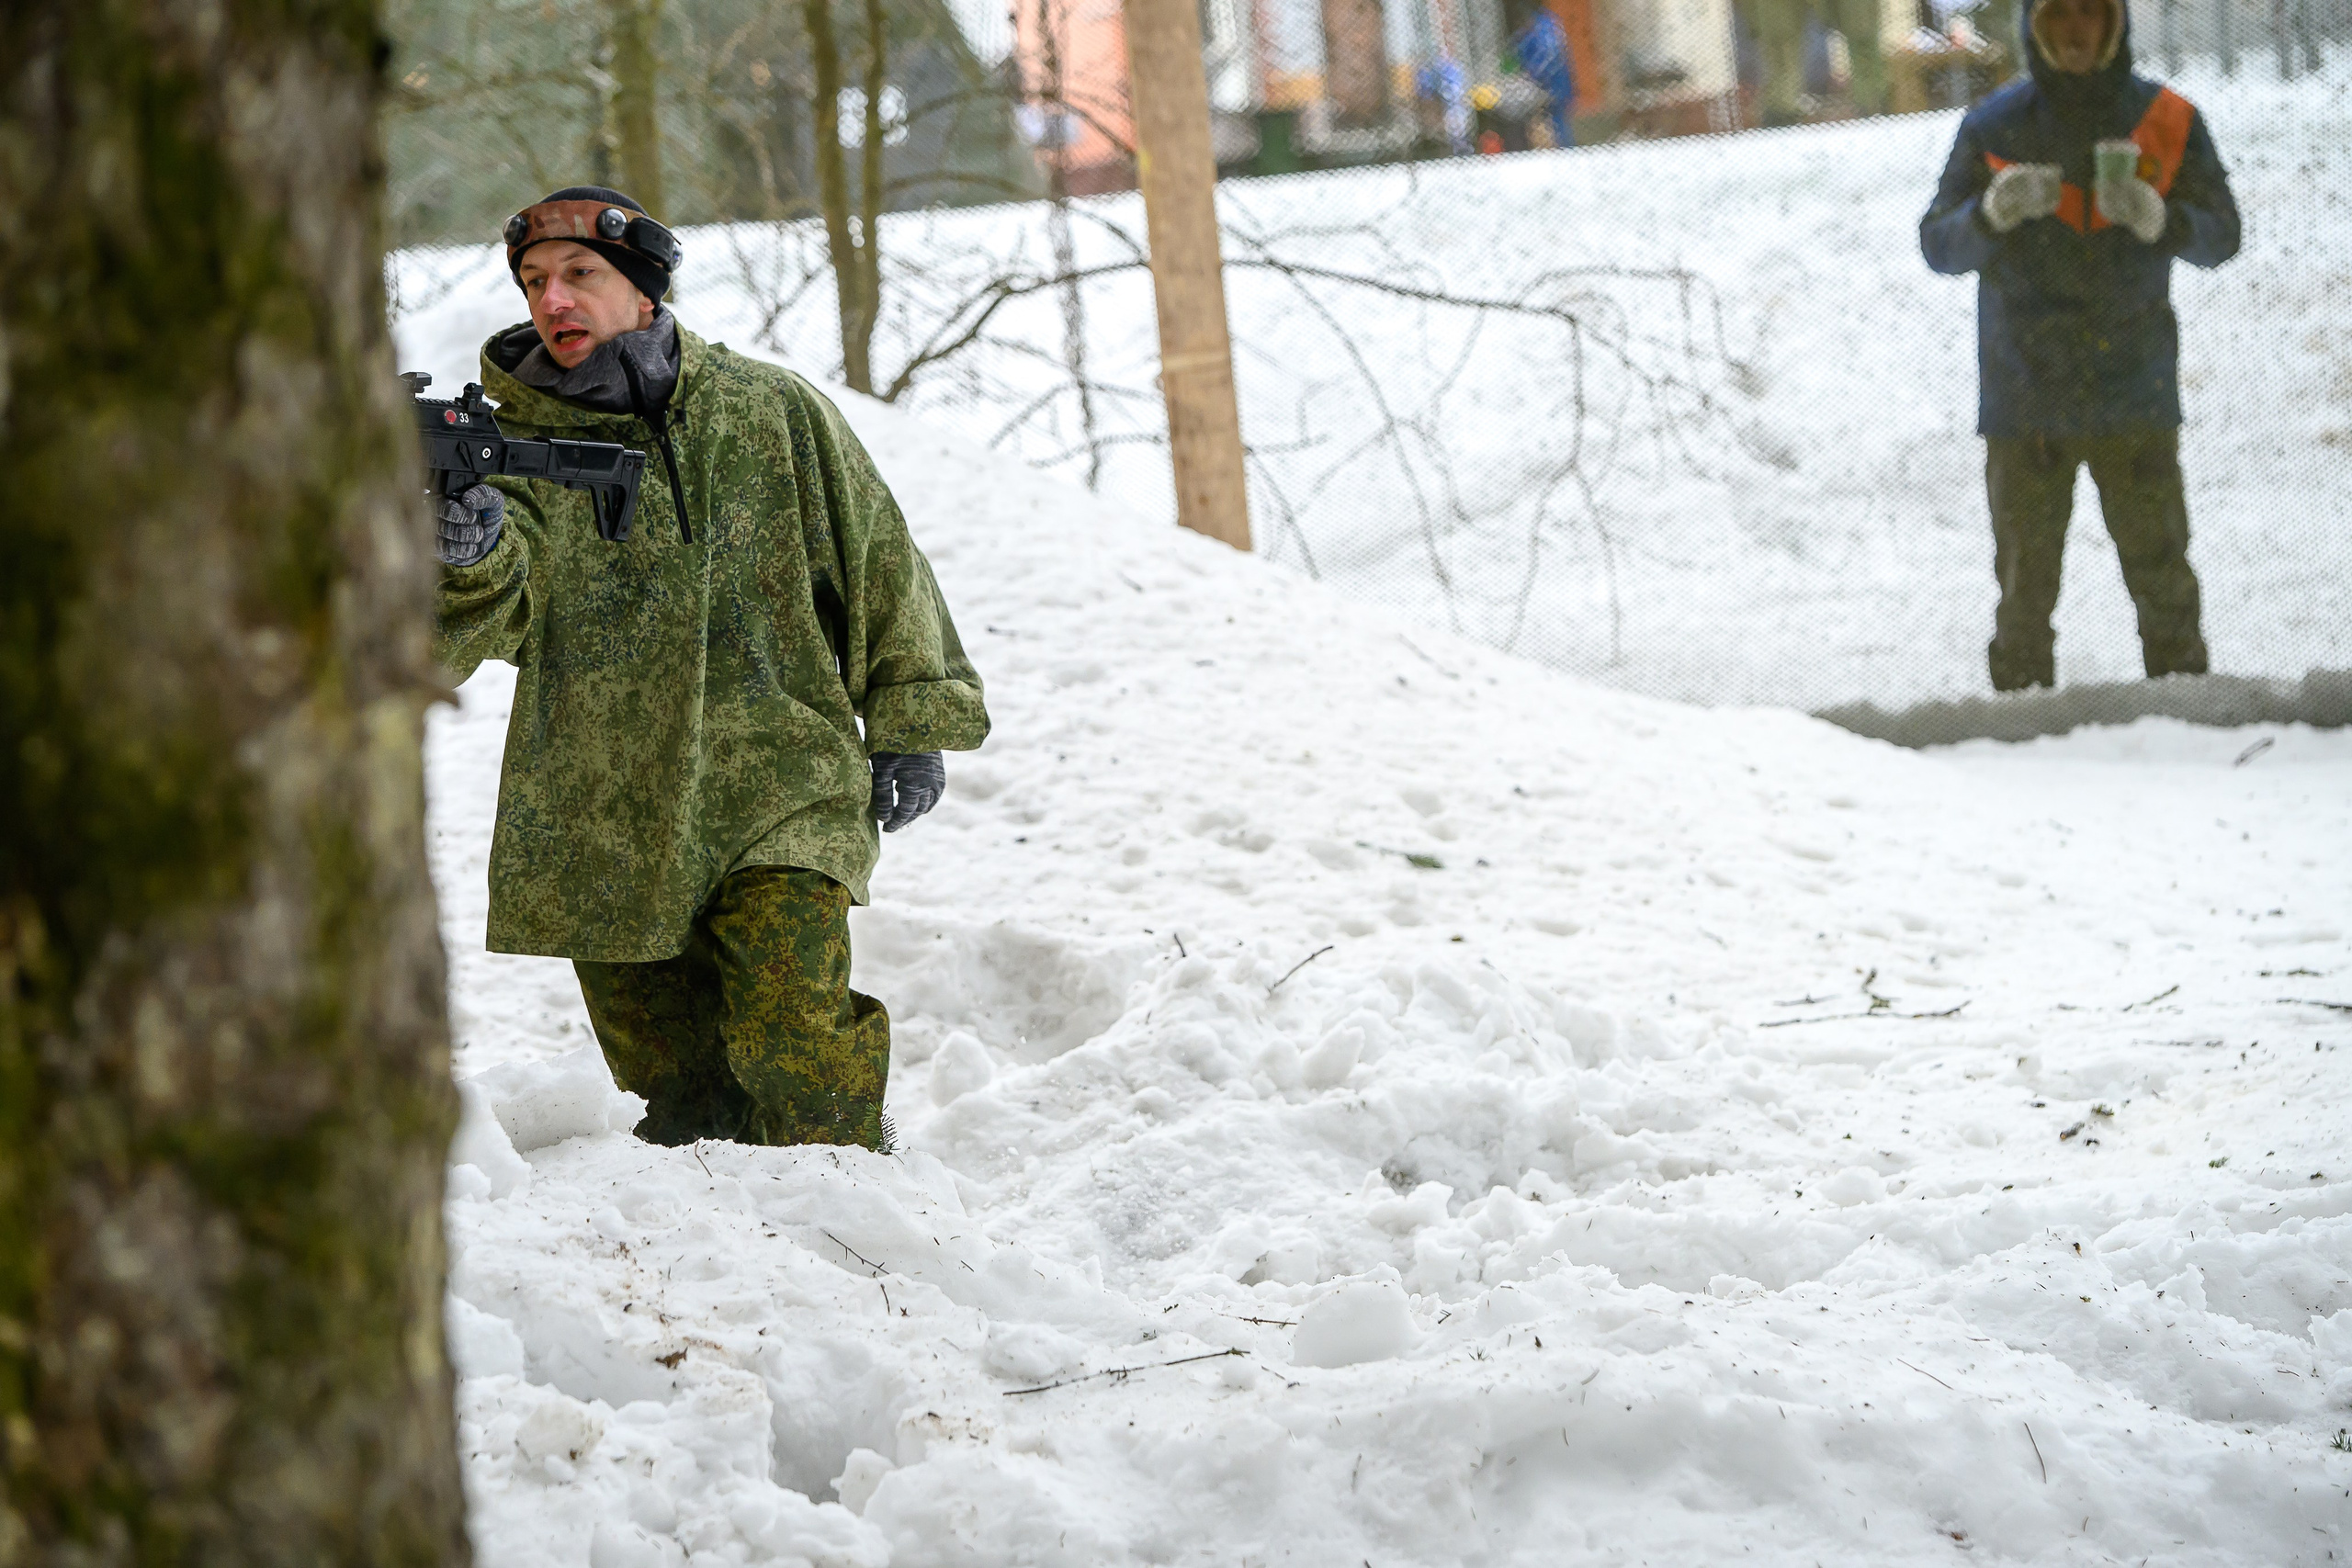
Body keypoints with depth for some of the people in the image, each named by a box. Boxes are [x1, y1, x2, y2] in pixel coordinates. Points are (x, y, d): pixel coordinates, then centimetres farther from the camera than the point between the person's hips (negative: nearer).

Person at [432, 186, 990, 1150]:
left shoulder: (772, 413, 4)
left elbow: (879, 562, 12)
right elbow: (478, 623, -18)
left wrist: (911, 720, 8)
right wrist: (466, 551, -42)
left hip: (780, 796, -1)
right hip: (605, 829, 1)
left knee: (797, 1038, -16)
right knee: (672, 1082, 7)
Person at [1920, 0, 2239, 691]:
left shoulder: (2168, 123, 3)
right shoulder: (1993, 128, 0)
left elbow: (2220, 234, 2)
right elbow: (1938, 246, -2)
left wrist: (2160, 219, -20)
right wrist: (1992, 213, -24)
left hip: (2135, 393, 1)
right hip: (2025, 394, -1)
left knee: (2160, 568, -1)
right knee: (2025, 579, 0)